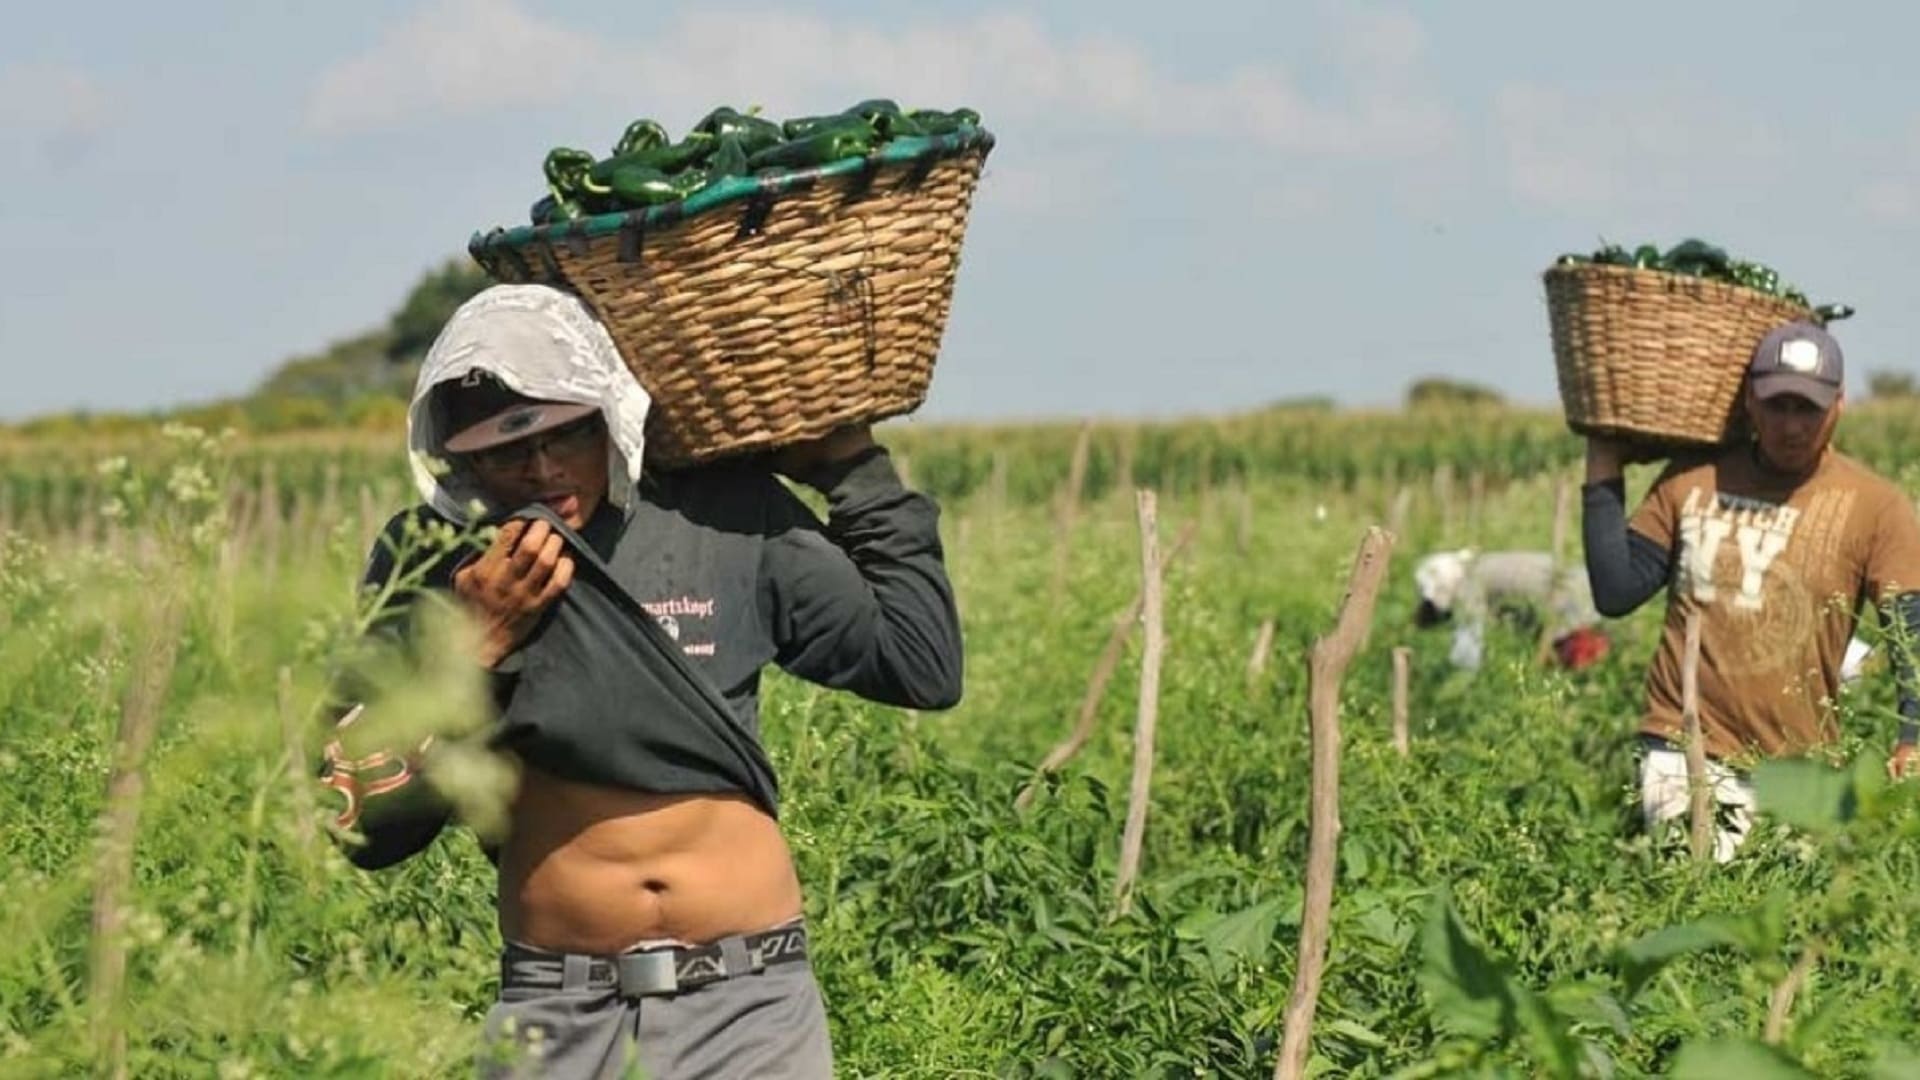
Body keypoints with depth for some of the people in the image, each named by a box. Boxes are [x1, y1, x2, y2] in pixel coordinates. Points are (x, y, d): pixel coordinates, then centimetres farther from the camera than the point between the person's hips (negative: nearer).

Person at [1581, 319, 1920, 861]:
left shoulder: (1875, 507, -1)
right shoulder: (1692, 480, 6)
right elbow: (1616, 592, 5)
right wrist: (1604, 475, 2)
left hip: (1798, 775, 0)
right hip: (1684, 751, 0)